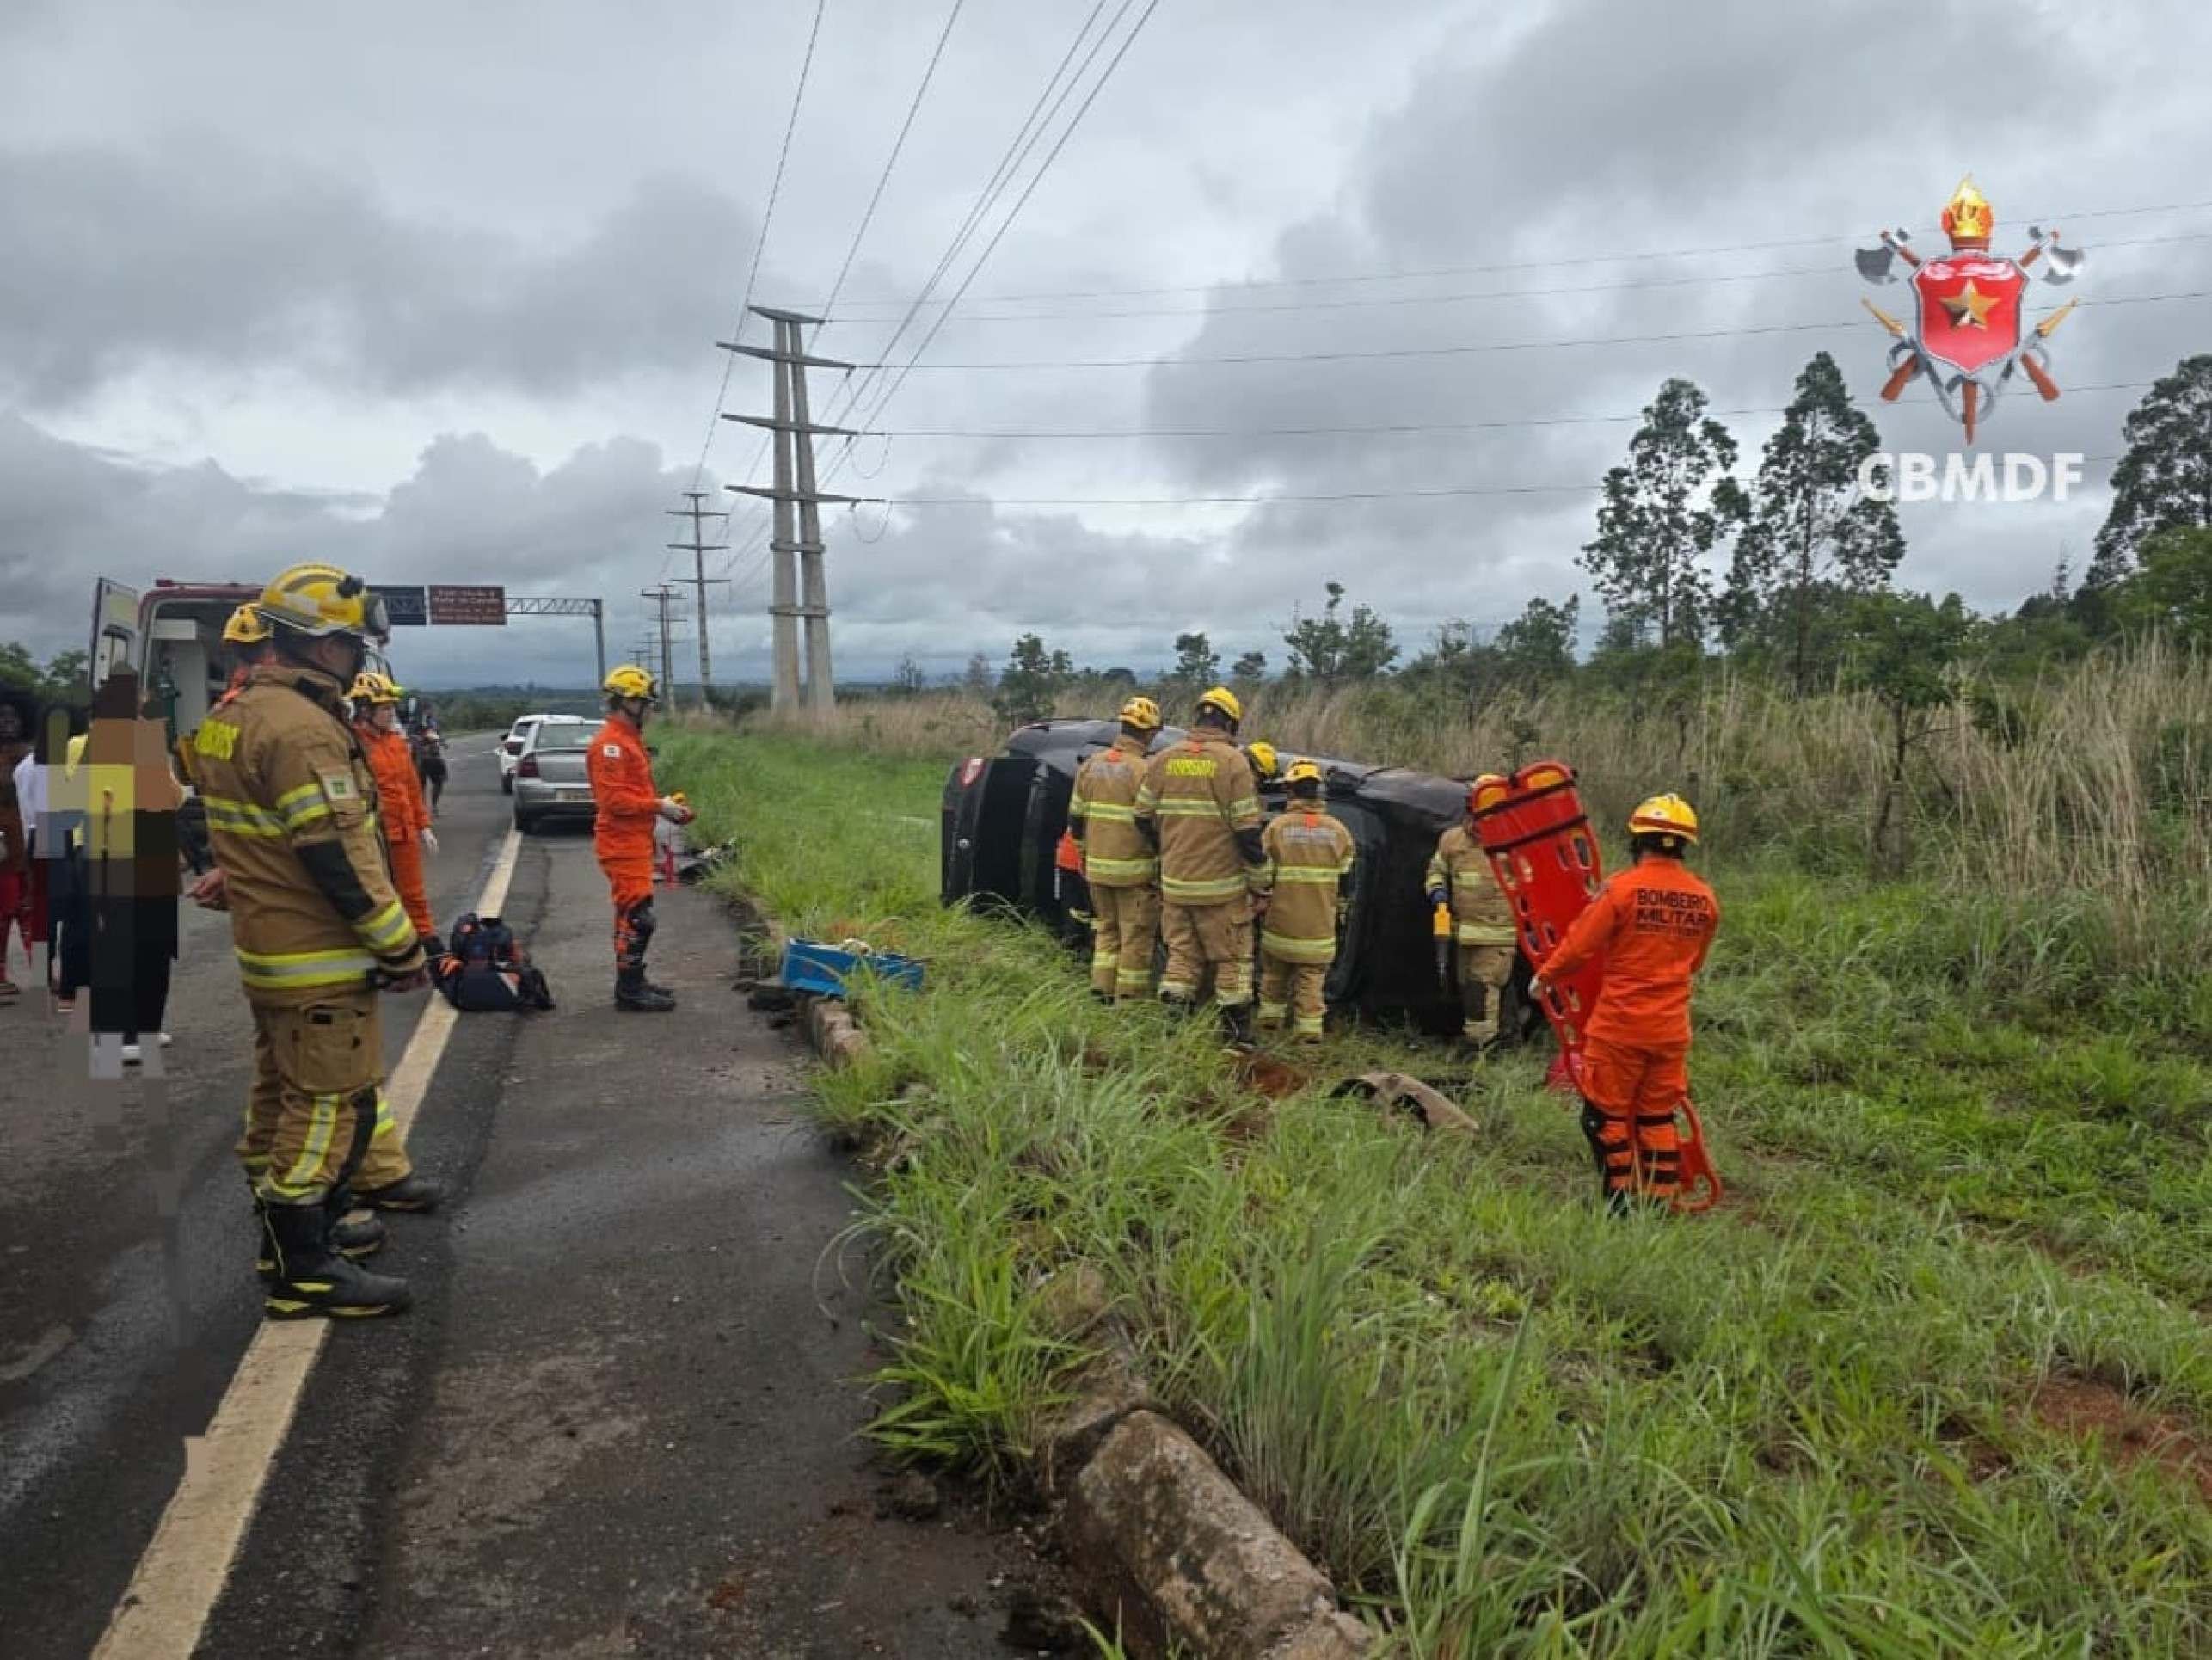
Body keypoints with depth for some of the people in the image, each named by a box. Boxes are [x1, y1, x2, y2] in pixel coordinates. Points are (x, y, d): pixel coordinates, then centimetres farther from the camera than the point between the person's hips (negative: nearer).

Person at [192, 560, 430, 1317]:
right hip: (317, 959, -11)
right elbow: (340, 858, -24)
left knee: (284, 1097, 19)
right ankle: (305, 1270, 3)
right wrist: (401, 946, -17)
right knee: (332, 1105, -3)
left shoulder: (236, 715, 12)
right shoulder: (300, 728, -21)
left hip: (267, 948, 11)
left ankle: (288, 1231, 32)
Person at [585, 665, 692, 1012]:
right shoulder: (609, 744, -16)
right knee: (637, 916, -10)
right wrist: (658, 806, -18)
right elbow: (614, 799, -23)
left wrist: (665, 805, 8)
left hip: (634, 842, 11)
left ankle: (632, 982, 25)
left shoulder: (629, 739, 17)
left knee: (632, 914, 16)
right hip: (623, 843, -11)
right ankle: (629, 991, -4)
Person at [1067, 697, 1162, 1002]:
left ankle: (1102, 990, 20)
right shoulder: (1143, 771, -15)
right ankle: (1130, 1000, 10)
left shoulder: (1090, 766, 5)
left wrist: (1085, 855, 21)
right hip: (1134, 870, -6)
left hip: (1097, 866, 6)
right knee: (1136, 937, 5)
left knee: (1106, 930, 19)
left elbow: (1076, 819, 10)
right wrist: (1161, 865, -5)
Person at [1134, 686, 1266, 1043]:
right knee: (1232, 958, 9)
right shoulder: (1233, 762, -11)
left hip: (1174, 882, 4)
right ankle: (1236, 1033, 15)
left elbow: (1143, 818, 8)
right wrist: (1256, 880, 1)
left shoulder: (1163, 760, 3)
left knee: (1182, 954, 16)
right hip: (1222, 885, -4)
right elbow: (1247, 830, -12)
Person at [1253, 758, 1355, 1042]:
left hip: (1281, 920, -1)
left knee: (1275, 971, 18)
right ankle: (1309, 1026, 1)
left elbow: (1263, 875, -5)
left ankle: (1270, 1015, 27)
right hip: (1321, 924, 1)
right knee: (1311, 977, 7)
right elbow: (1345, 878, 5)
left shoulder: (1276, 826, -9)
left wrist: (1260, 905, 10)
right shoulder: (1337, 829, -1)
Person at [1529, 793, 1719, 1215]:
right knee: (1658, 1117, 16)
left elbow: (1580, 944, -10)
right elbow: (1694, 962, 13)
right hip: (1671, 1027, 5)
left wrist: (1543, 978, 5)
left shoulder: (1622, 888, -15)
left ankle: (1619, 1202, 12)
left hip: (1619, 1025, -5)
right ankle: (1660, 1201, 20)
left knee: (1605, 1115, 8)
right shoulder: (1705, 900, 1)